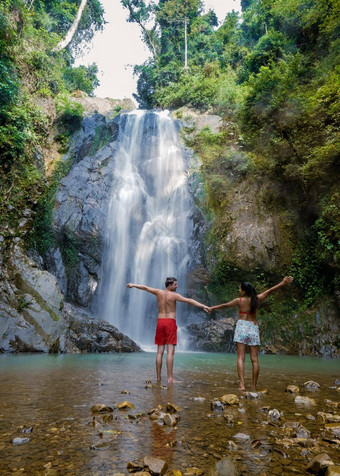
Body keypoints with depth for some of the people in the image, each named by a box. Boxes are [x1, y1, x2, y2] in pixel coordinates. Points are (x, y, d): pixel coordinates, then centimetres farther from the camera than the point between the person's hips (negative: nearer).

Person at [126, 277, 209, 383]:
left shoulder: (158, 292, 5)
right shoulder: (174, 295, -8)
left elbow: (145, 287, 16)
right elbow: (188, 300, -19)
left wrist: (133, 285, 30)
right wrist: (203, 306, -23)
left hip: (160, 321, 5)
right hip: (170, 322, -5)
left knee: (160, 351, 8)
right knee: (170, 352, -6)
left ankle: (158, 377, 12)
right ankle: (170, 378, -7)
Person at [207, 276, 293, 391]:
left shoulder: (239, 301, 1)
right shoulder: (256, 299, 5)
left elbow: (225, 305, 12)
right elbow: (269, 291, 7)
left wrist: (212, 308, 26)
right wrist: (283, 283, 10)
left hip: (242, 326, -2)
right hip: (253, 328, 3)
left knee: (241, 358, -5)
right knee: (254, 359, 5)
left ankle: (242, 384, -15)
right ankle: (254, 386, 9)